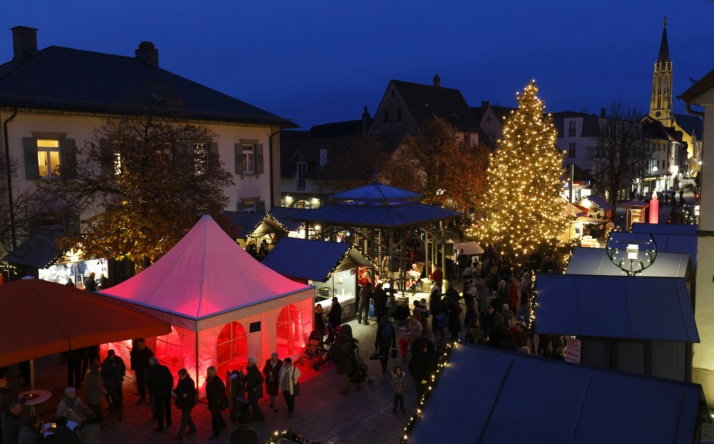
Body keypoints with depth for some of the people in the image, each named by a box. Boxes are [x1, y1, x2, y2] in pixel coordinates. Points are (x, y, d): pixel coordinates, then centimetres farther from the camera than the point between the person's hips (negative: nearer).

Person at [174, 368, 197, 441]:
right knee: (186, 416, 22)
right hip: (182, 402, 8)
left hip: (188, 403, -8)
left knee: (184, 419, -5)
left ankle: (180, 435, -2)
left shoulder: (190, 382, -21)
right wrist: (174, 391, -4)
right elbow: (179, 389, 14)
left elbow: (194, 392, -23)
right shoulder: (181, 380, 1)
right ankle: (192, 429, 39)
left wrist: (187, 394, -39)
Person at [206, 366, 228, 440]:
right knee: (217, 414, 25)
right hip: (212, 401, 8)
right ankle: (222, 425, 47)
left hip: (217, 401, -8)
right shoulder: (209, 379, 0)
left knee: (215, 417, -4)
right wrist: (208, 398, 10)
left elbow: (223, 390, -21)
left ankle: (216, 434, 4)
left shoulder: (217, 380, -22)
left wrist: (219, 400, -20)